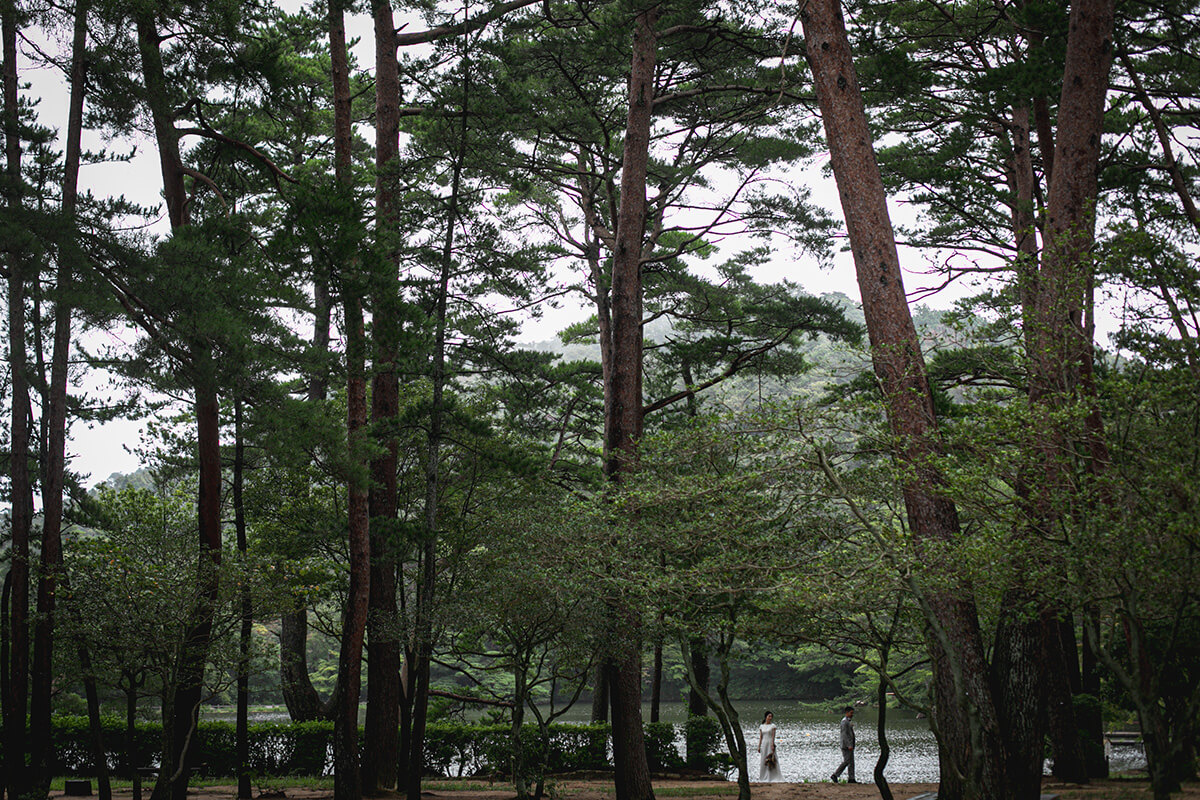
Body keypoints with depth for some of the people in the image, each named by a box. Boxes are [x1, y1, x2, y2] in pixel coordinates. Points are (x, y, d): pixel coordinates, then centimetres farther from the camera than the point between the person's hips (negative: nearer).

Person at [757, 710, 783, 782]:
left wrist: (772, 745, -15)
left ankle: (772, 777, -4)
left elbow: (773, 736, -5)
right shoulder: (761, 726, 10)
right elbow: (760, 737, 10)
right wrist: (759, 746, 3)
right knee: (763, 761, 4)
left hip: (770, 744, -3)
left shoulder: (773, 726, 0)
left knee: (771, 761, -6)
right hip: (763, 744, 3)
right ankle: (763, 777, 11)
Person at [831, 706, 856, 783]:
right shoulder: (844, 721, -14)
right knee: (846, 761, -10)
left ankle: (851, 779, 7)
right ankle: (835, 775, -5)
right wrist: (849, 745, -26)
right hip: (846, 746, -10)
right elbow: (844, 734, -21)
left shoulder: (848, 721, 17)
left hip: (849, 746, 10)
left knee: (851, 762, 7)